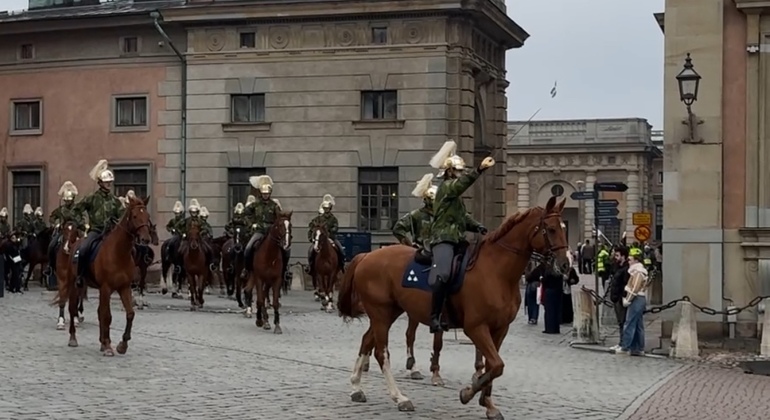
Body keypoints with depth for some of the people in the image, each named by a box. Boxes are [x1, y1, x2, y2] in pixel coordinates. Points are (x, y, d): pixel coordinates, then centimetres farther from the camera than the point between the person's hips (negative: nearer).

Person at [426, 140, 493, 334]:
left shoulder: (456, 193, 25)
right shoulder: (447, 187, -4)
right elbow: (464, 181, -27)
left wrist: (477, 227, 20)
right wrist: (480, 169, -40)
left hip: (456, 238, 11)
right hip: (443, 238, -11)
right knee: (443, 274, -29)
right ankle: (435, 317, -32)